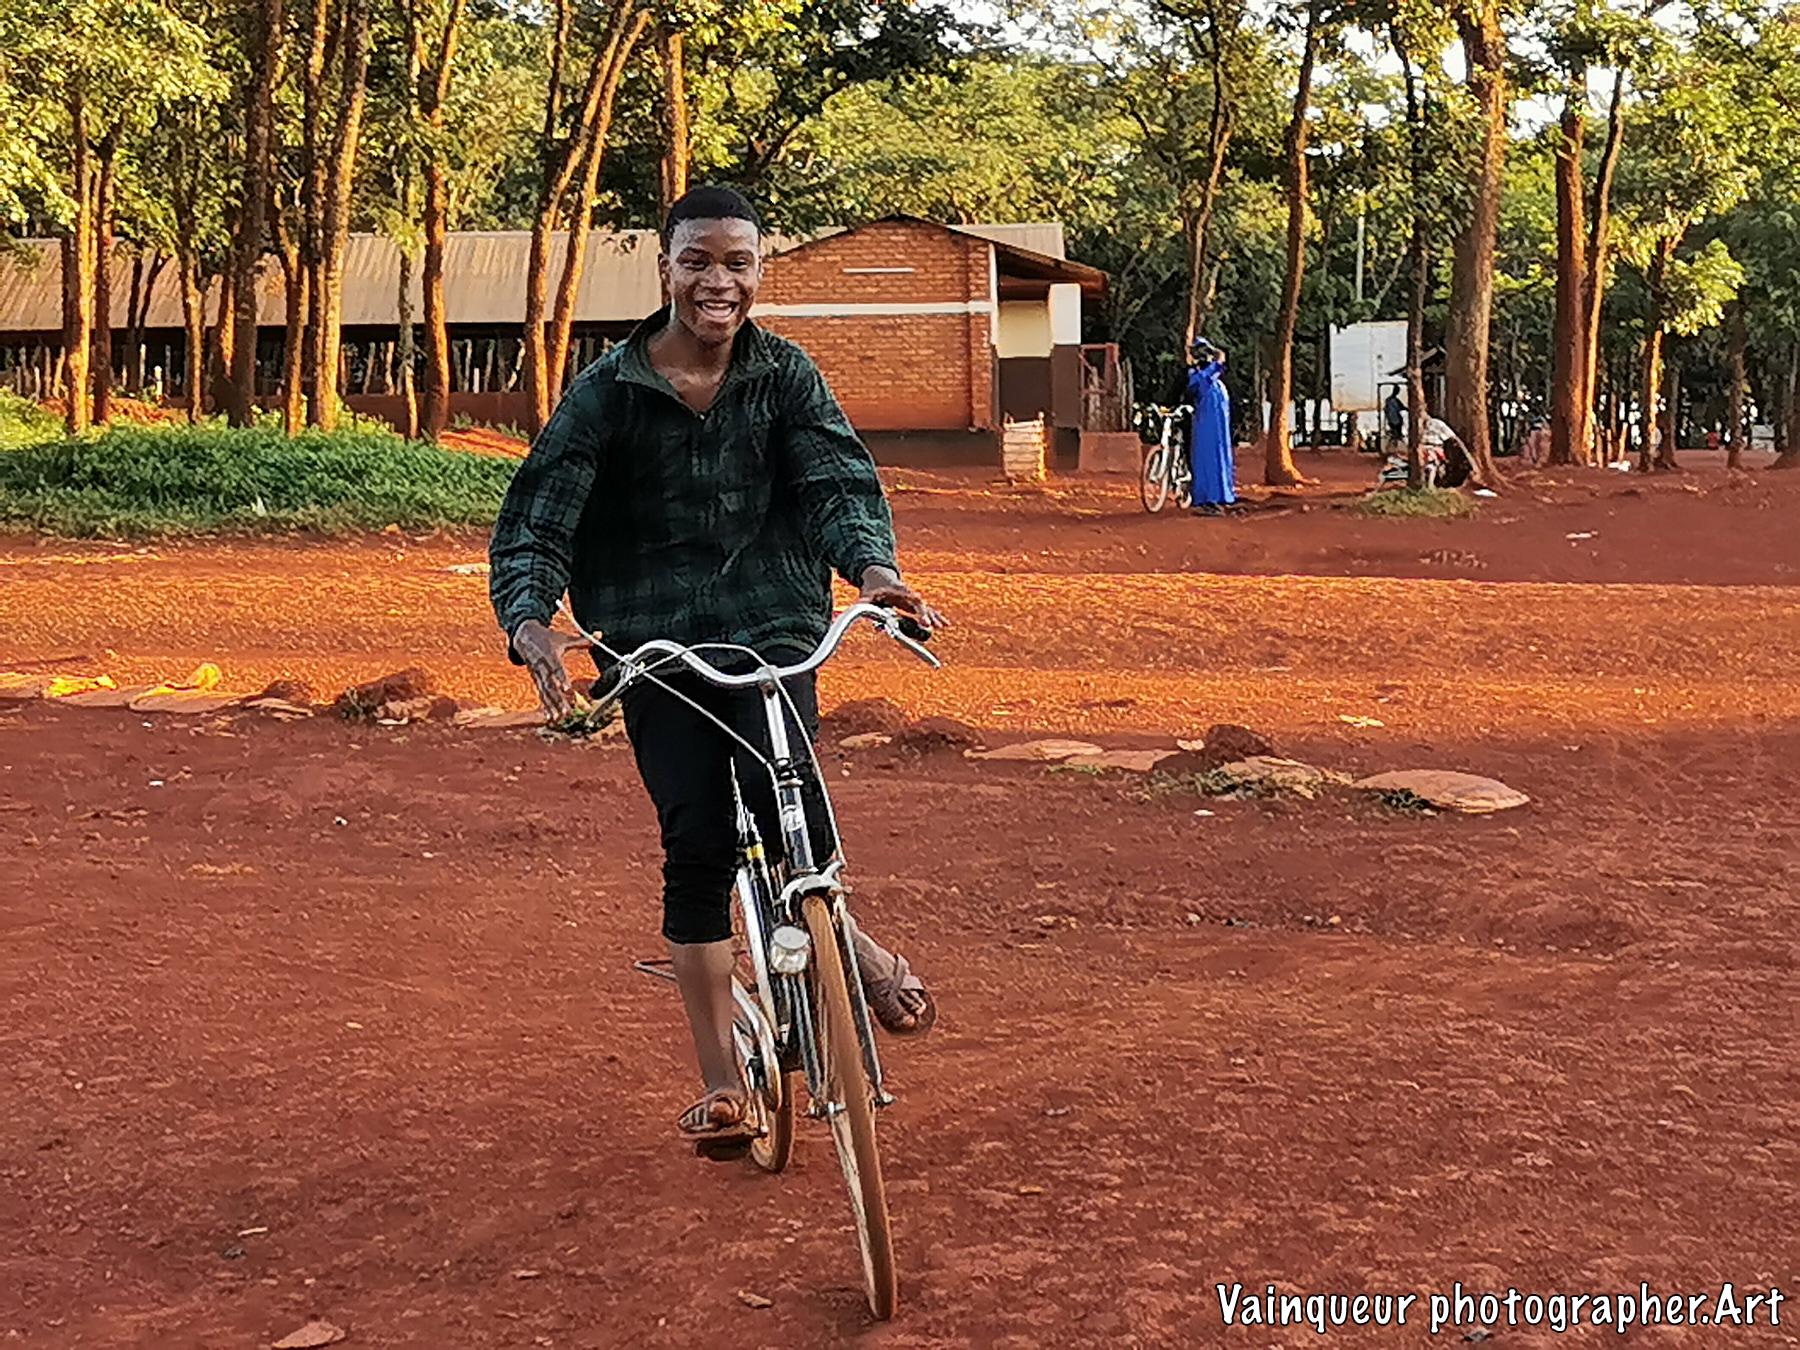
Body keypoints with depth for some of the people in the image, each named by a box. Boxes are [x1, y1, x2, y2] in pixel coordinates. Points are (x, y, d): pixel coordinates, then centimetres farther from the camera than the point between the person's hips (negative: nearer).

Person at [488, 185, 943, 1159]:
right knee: (696, 847, -5)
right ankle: (720, 1080, 9)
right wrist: (531, 624, -28)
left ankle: (845, 942, 15)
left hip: (772, 625, 0)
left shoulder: (785, 376, 2)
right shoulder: (608, 392, -4)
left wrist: (874, 567, -32)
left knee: (788, 809, -20)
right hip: (656, 640, 0)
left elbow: (839, 480, -10)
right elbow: (535, 518, -9)